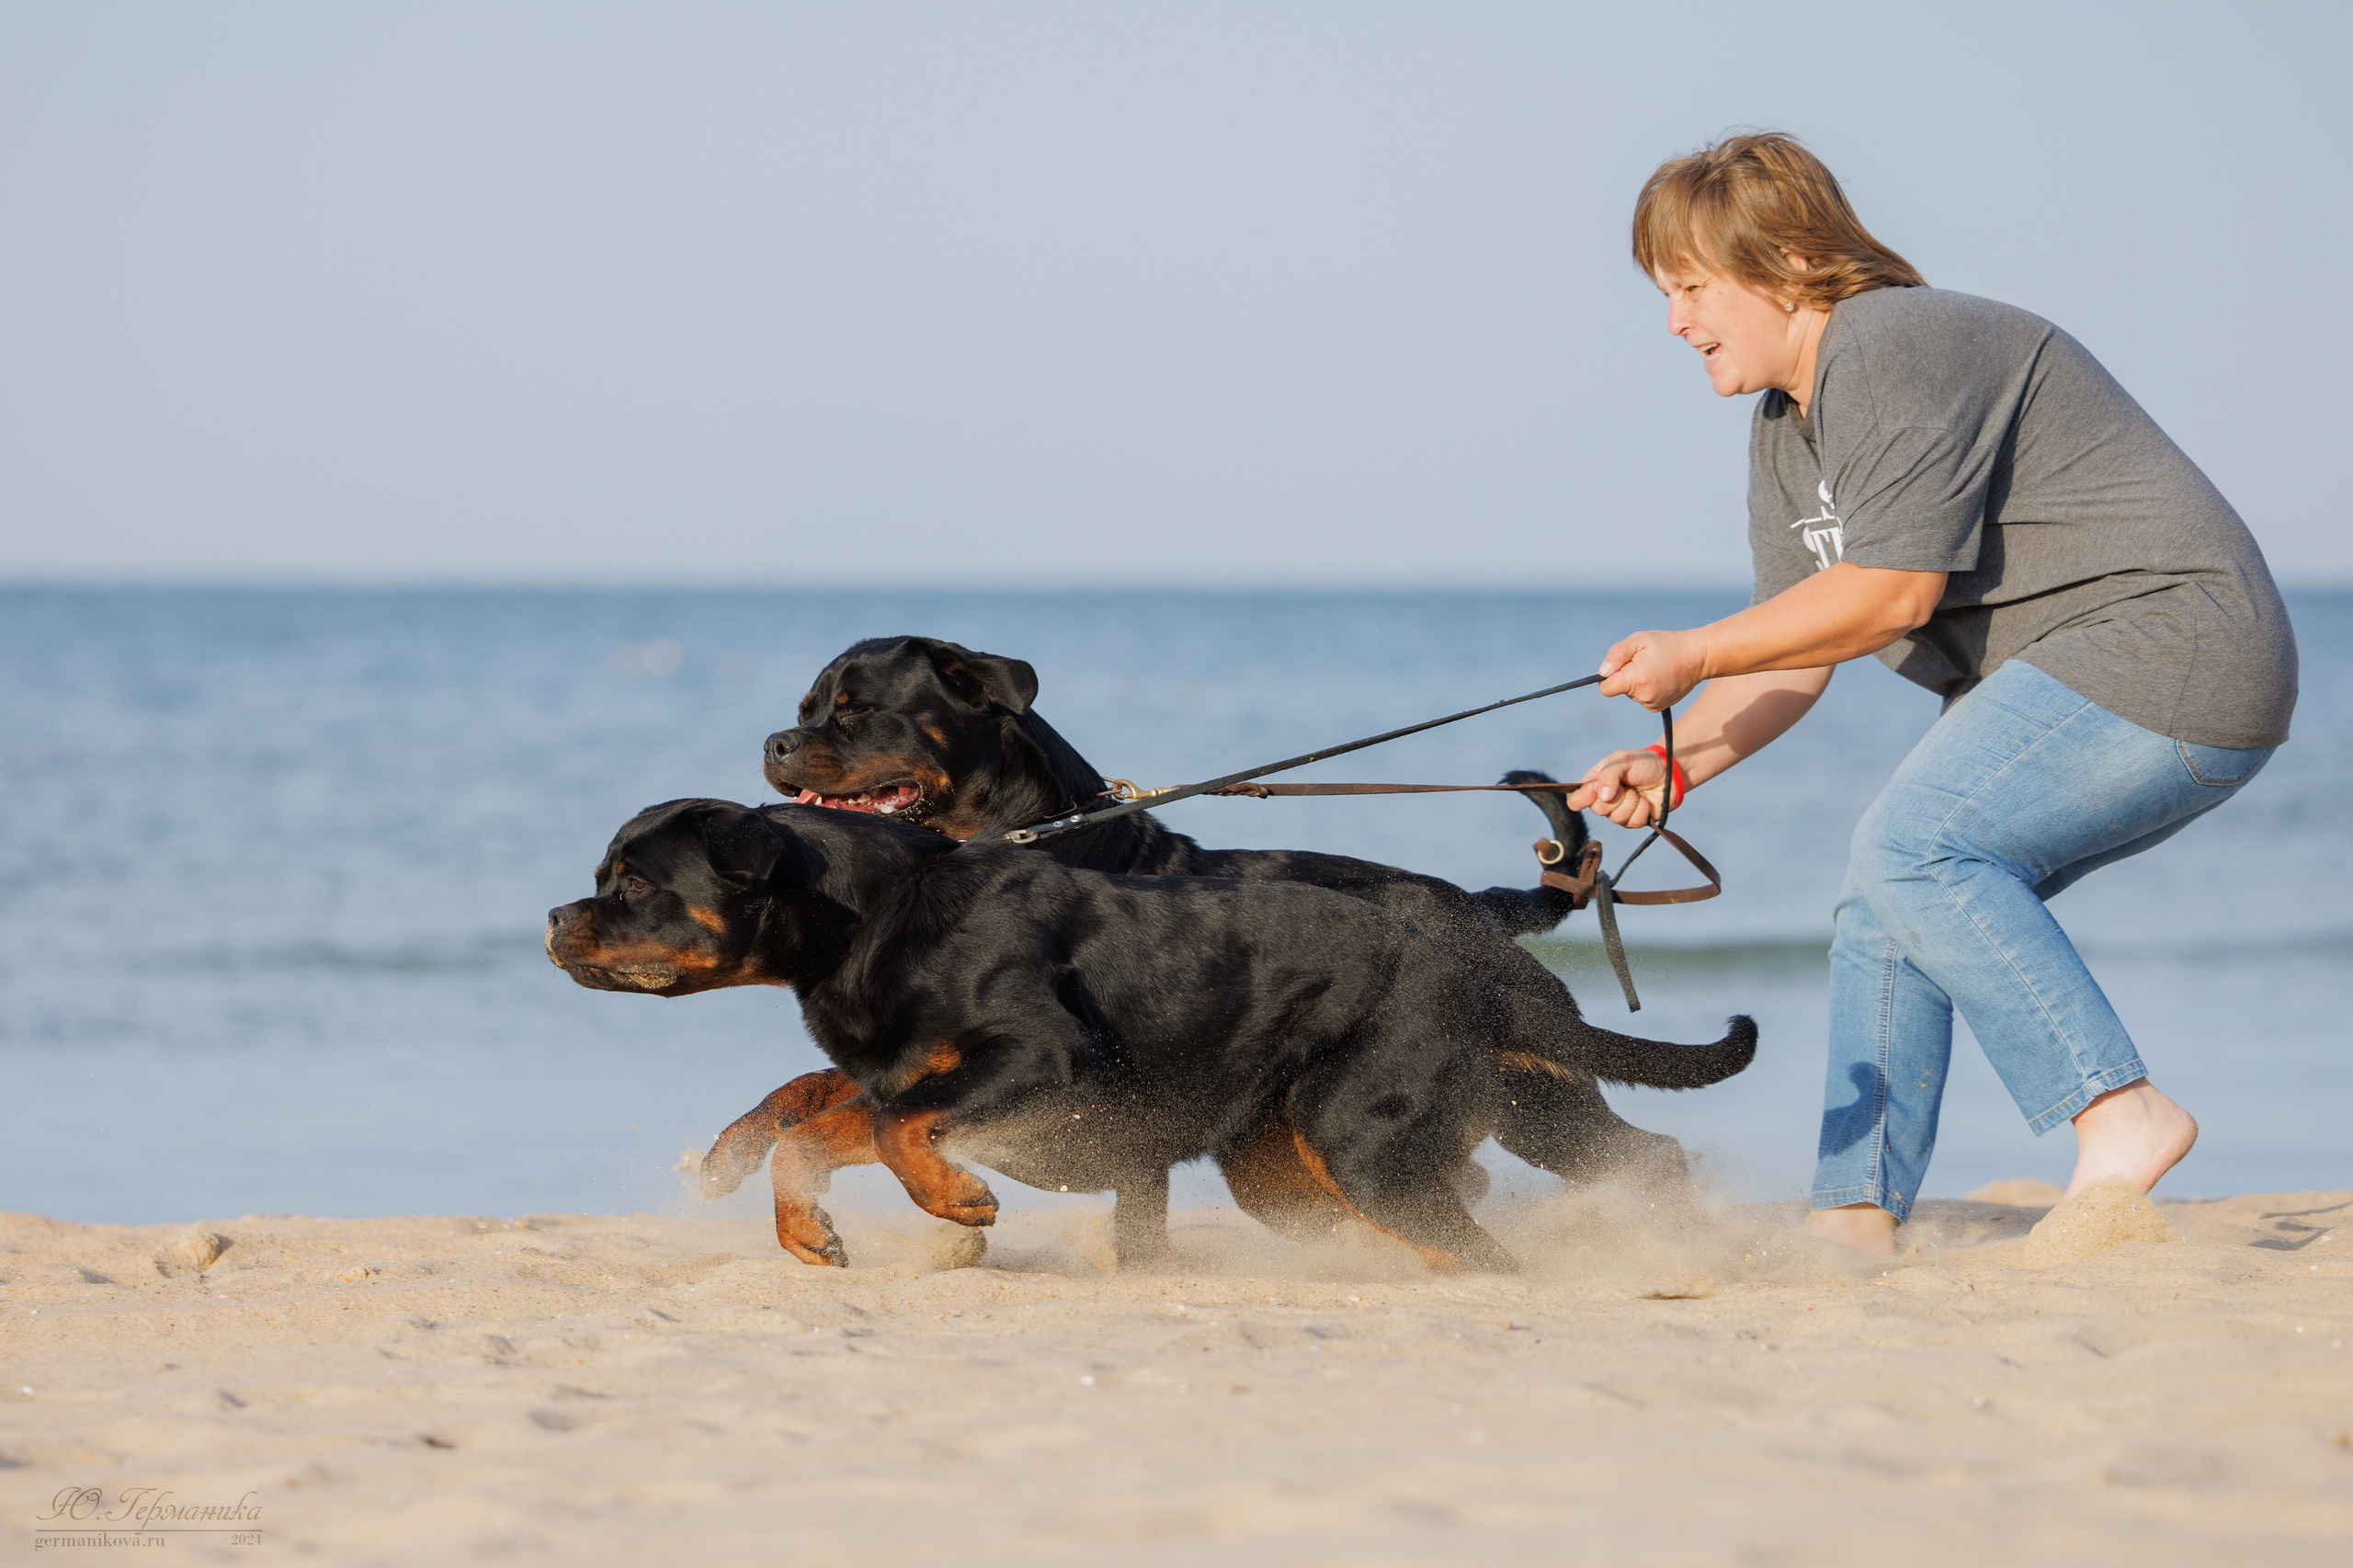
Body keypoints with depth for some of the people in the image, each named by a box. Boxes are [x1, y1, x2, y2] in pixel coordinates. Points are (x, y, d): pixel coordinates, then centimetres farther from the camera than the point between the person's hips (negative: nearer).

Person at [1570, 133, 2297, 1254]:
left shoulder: (1894, 352, -16)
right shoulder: (1785, 429, 16)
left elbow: (1893, 590, -20)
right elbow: (1796, 647, 13)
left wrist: (1693, 656, -13)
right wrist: (1679, 759, -3)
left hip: (2169, 644, -11)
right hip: (2070, 682, 11)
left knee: (1912, 847, -23)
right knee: (1889, 901, 5)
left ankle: (2120, 1116, -22)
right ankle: (1857, 1215, 4)